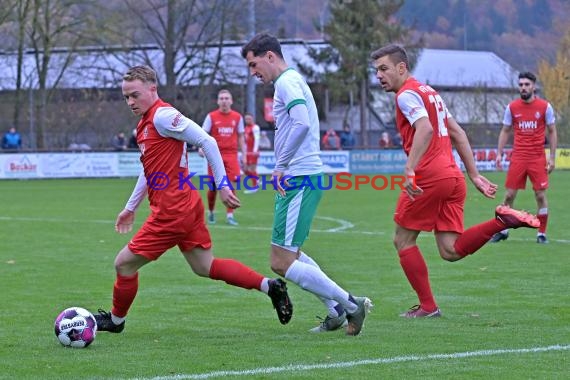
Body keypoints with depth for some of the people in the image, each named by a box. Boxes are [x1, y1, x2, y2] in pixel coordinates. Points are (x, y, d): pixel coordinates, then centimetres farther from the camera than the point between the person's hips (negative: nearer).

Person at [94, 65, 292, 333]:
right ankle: (269, 286, 13)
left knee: (124, 263, 1)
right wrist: (131, 207, 29)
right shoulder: (145, 124, 14)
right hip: (187, 208, 10)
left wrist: (222, 186, -18)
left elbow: (207, 142, -19)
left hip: (172, 211, -10)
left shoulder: (162, 115, -16)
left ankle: (115, 321, 20)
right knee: (204, 267, 15)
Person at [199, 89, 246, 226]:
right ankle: (210, 212, 23)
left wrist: (243, 154, 8)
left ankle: (230, 215, -3)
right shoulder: (211, 117, 1)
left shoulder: (237, 117, 6)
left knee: (231, 184, -8)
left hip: (231, 155, 1)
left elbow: (240, 137, 13)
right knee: (213, 186, 2)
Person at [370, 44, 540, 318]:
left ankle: (427, 306, 7)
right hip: (453, 177, 8)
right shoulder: (429, 92, 24)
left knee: (403, 241, 7)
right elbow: (457, 134, 25)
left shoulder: (407, 94, -4)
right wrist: (474, 175, 24)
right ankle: (502, 220, -13)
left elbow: (425, 129, -23)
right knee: (451, 251, 1)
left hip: (428, 177, -8)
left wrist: (410, 169, -31)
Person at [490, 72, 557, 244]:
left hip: (538, 158, -1)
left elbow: (552, 132, 4)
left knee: (540, 195, -2)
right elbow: (505, 131, 11)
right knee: (509, 195, 1)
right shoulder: (512, 107, 3)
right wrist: (499, 153, 1)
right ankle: (503, 230, 15)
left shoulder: (545, 107, -1)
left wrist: (552, 157, -3)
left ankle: (542, 233, 8)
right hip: (518, 157, 1)